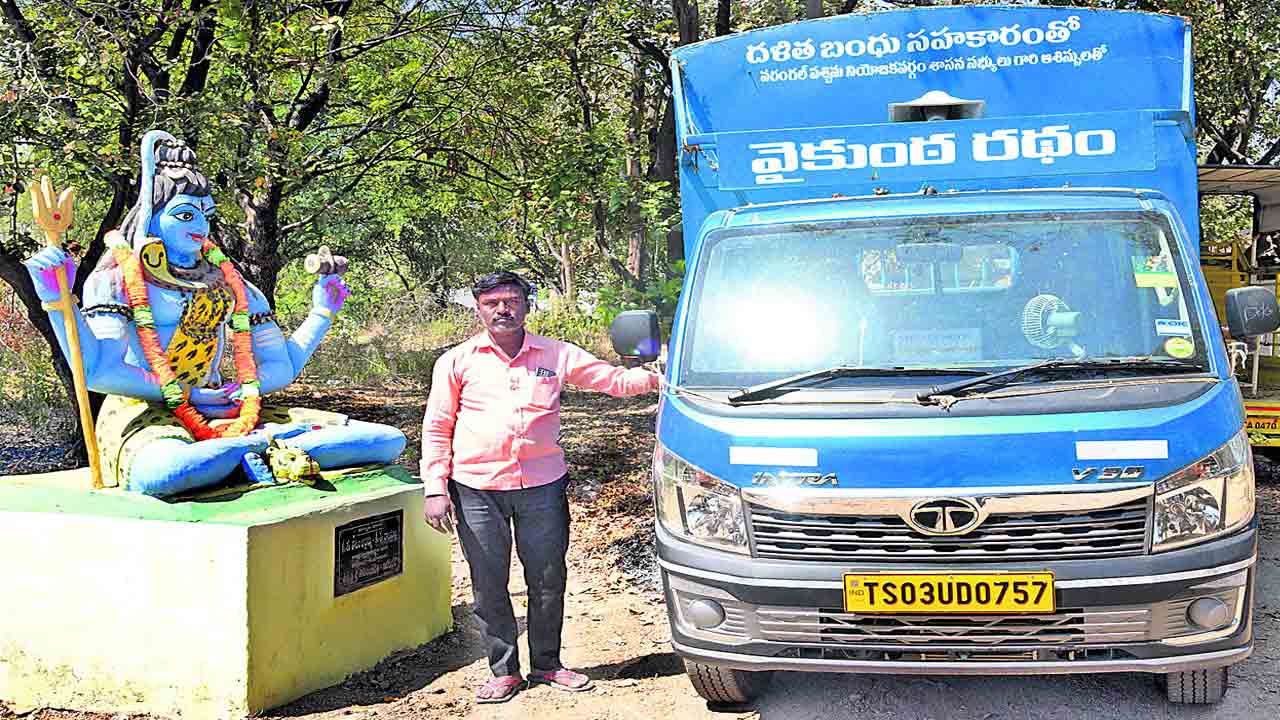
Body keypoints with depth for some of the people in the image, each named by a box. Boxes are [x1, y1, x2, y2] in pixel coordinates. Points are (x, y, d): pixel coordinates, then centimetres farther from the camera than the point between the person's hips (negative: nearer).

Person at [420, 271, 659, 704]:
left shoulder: (557, 355, 6)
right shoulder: (457, 361, 4)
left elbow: (614, 379, 5)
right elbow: (437, 429, 6)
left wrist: (656, 377, -12)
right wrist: (435, 489, -1)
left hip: (542, 486, 1)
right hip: (477, 489, -1)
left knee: (548, 581, 8)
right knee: (488, 585, 5)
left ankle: (547, 665, 25)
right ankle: (504, 671, 19)